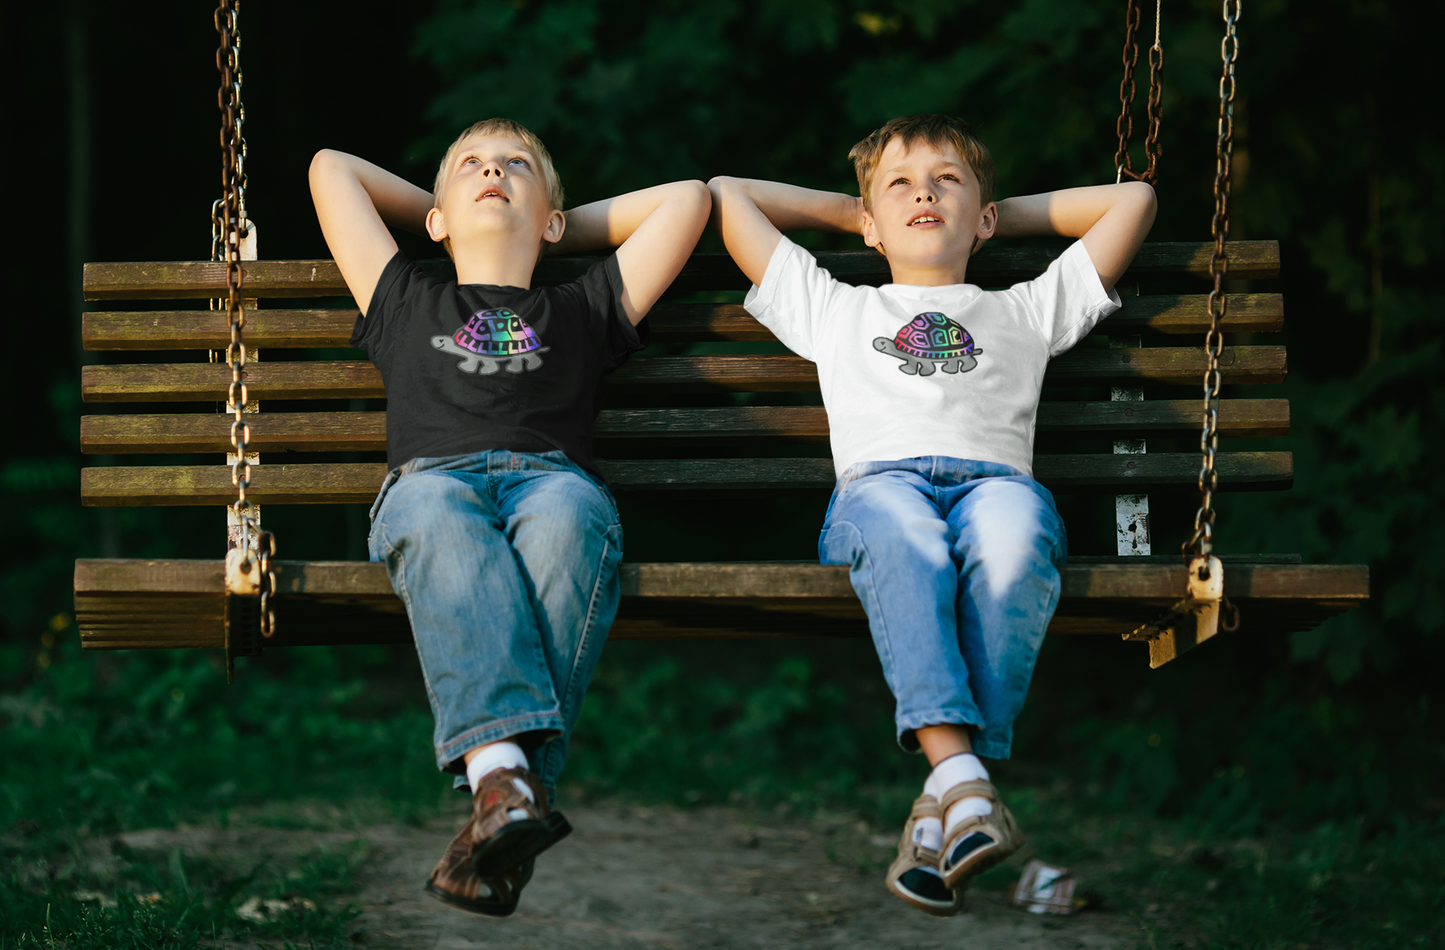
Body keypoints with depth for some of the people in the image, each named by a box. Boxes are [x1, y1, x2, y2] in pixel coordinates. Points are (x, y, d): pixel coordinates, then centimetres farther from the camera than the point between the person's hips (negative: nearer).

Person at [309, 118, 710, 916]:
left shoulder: (582, 312, 36)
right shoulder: (405, 304, 37)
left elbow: (686, 198, 41)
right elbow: (331, 169, 45)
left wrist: (567, 227, 46)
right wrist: (442, 215, 52)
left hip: (553, 473, 0)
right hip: (432, 475, 0)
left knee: (566, 518, -38)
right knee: (439, 516, -38)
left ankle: (512, 783, -52)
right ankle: (502, 773, -56)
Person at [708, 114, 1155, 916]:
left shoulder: (1025, 311, 38)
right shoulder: (835, 310, 38)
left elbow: (1132, 200, 44)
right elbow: (726, 196, 45)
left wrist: (1011, 215, 47)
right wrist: (846, 211, 50)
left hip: (996, 477, 0)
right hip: (877, 481, 0)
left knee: (1010, 543, -39)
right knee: (906, 542, -39)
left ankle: (943, 800, -44)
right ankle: (961, 779, -53)